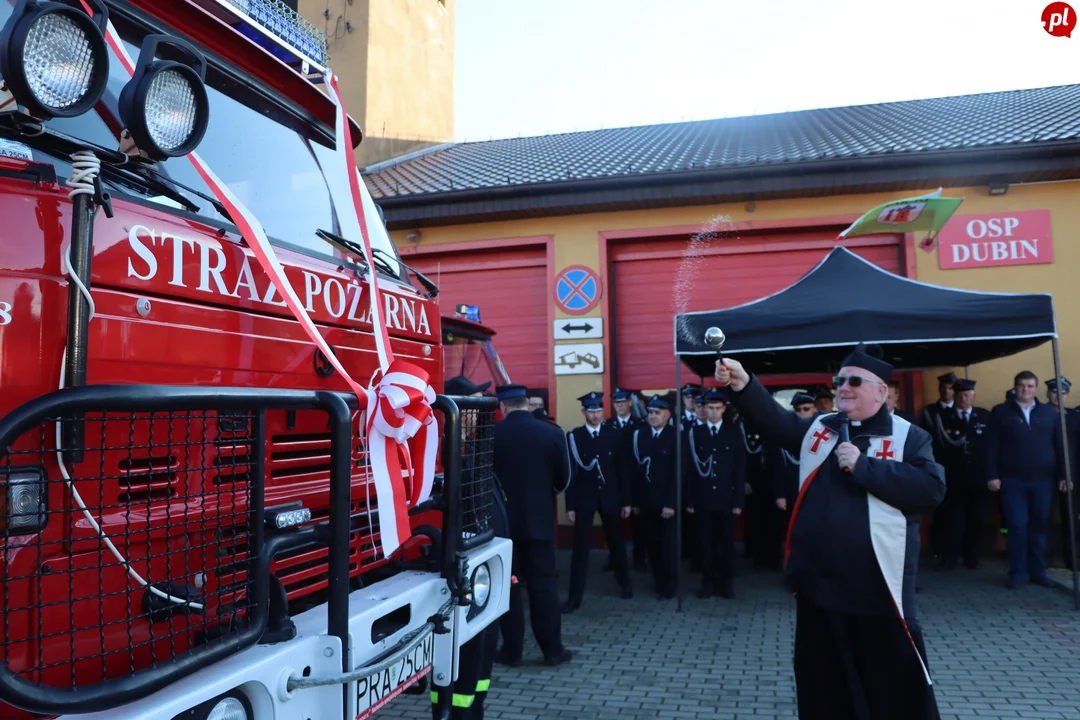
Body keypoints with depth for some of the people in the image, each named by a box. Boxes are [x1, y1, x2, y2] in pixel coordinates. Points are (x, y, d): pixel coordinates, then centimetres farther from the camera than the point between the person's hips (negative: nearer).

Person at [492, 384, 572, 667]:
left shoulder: (490, 435, -8)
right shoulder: (553, 434, -6)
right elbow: (563, 479, 1)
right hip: (539, 520, 1)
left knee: (506, 585, 8)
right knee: (544, 584, 8)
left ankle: (511, 650, 14)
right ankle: (552, 649, 14)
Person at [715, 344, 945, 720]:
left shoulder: (909, 437, -1)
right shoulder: (817, 429, 10)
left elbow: (931, 489, -16)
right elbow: (773, 418, -5)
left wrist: (864, 466, -18)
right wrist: (742, 384, -23)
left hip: (877, 589, -3)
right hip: (819, 583, 4)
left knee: (895, 688, 10)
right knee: (823, 686, 16)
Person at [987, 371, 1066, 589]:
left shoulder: (1050, 413, 9)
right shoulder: (1001, 412, 4)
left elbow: (1060, 446, 8)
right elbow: (992, 446, 0)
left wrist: (1063, 476, 3)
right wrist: (992, 475, -7)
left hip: (1043, 480, 2)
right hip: (1013, 481, -2)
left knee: (1039, 526, 8)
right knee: (1017, 526, -2)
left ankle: (1038, 571, 18)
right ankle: (1017, 573, 6)